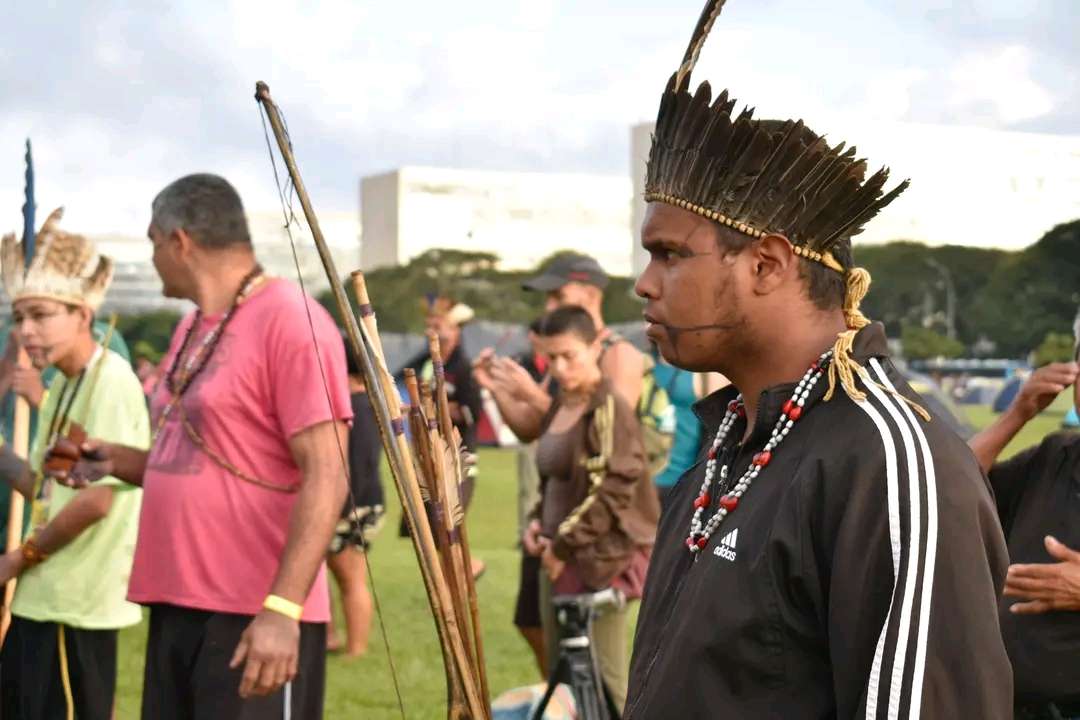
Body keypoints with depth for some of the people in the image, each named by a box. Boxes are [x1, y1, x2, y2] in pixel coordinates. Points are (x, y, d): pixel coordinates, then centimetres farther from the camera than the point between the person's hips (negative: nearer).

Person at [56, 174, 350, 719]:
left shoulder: (290, 320, -12)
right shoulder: (192, 328, 16)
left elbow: (326, 477, -18)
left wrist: (282, 609, -24)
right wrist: (118, 460, 8)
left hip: (255, 618, -9)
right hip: (176, 607, 9)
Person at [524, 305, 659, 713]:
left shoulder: (608, 408, -13)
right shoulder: (559, 408, 13)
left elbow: (612, 491, -17)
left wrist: (564, 544, -13)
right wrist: (537, 522, 7)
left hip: (600, 560, -8)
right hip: (557, 559, 9)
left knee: (605, 679, -4)